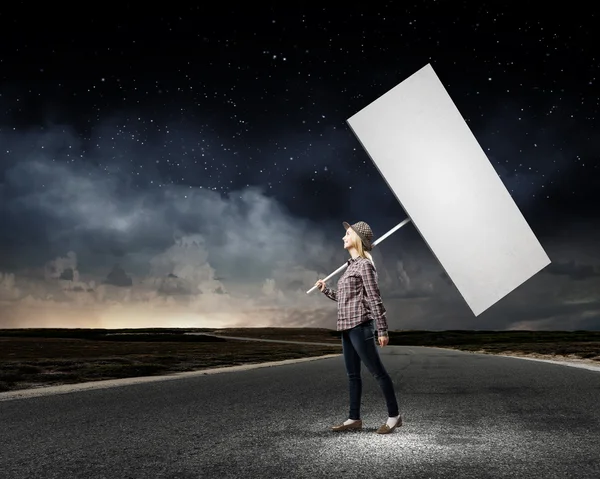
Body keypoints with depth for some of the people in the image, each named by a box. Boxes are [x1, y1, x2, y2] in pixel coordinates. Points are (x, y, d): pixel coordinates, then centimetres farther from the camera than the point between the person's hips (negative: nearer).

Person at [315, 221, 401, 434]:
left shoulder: (364, 265, -9)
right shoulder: (352, 265, 16)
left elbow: (374, 299, -14)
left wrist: (382, 330, -17)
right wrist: (325, 290, 21)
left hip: (360, 325, -9)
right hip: (348, 327, 9)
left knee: (377, 371, -2)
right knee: (352, 374, 11)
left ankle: (394, 415, 8)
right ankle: (354, 418, 18)